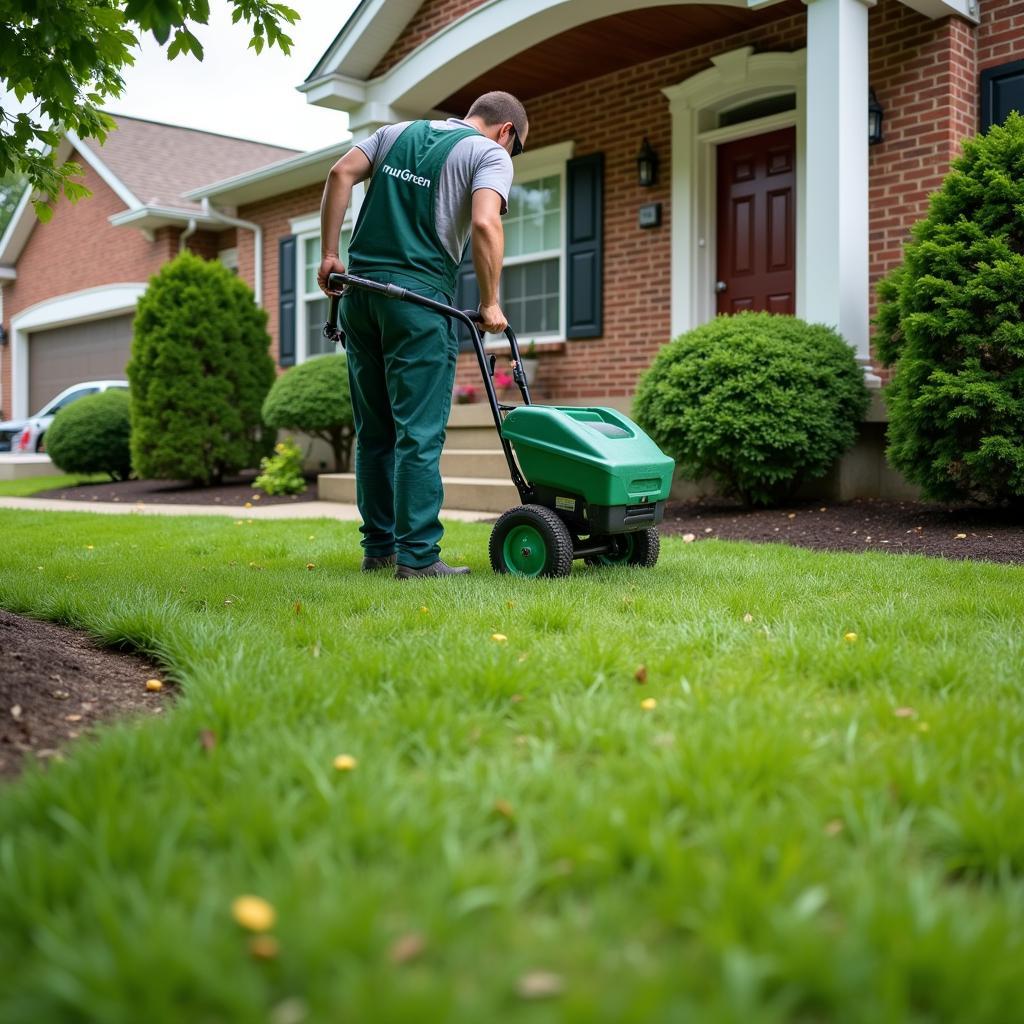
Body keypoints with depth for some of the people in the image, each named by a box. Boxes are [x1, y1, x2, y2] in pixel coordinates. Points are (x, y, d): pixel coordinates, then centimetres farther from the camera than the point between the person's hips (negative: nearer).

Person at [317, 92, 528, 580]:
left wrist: (329, 255, 7)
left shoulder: (398, 132, 21)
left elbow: (341, 174, 10)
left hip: (360, 291, 6)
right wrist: (490, 303, -7)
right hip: (419, 296, -6)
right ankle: (417, 554, -3)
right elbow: (484, 224, -14)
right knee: (419, 434, -4)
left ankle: (379, 547, 17)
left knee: (374, 430, 11)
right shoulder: (491, 154, 3)